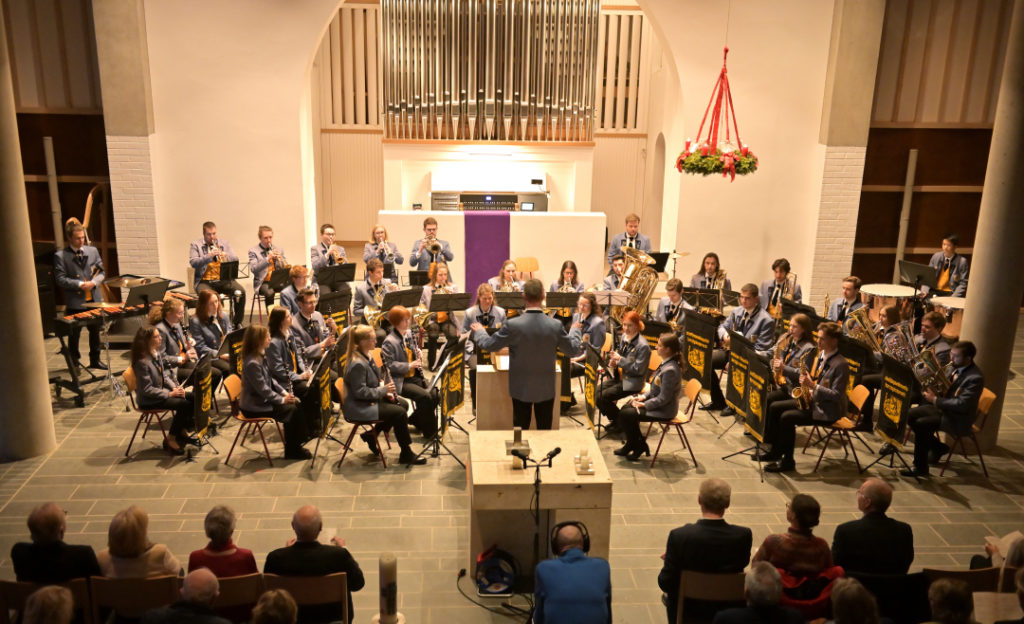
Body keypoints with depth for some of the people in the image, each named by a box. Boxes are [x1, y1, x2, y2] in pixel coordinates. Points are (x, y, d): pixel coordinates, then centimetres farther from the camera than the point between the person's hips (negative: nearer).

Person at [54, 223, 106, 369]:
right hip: (75, 301, -4)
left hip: (94, 299, 4)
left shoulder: (93, 251, 8)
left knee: (95, 332, 12)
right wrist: (80, 284, -19)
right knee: (74, 334, 5)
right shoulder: (60, 256, -5)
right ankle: (74, 363, 18)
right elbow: (60, 279, -9)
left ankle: (95, 360, 25)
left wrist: (93, 282, -10)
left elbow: (101, 272, 9)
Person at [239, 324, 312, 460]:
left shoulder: (262, 356, 5)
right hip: (254, 407, -10)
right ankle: (292, 451, 0)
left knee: (296, 403, 3)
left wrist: (284, 392, 3)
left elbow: (270, 380, 14)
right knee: (291, 410, -14)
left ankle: (298, 441, 10)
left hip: (264, 399, 10)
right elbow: (263, 389, -24)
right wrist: (282, 399, -15)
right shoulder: (252, 363, -26)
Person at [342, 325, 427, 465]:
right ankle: (406, 454, -5)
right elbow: (360, 392, -26)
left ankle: (371, 435, 14)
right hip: (359, 408, -10)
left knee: (402, 404, 8)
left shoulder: (367, 357, 7)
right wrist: (383, 390, -21)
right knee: (399, 412, -16)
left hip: (371, 399, 10)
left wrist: (385, 390, 0)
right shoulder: (357, 364, -25)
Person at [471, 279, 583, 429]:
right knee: (545, 430, 13)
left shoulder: (513, 325, -20)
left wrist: (479, 331, 15)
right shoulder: (555, 325, -15)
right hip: (546, 389, 1)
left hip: (521, 389, -1)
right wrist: (575, 330, 22)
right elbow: (573, 348, 1)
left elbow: (488, 345, -7)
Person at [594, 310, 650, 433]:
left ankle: (619, 423, 5)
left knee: (602, 397, -17)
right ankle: (614, 420, 13)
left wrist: (620, 360, -25)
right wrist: (613, 362, -3)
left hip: (631, 382, -8)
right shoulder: (624, 337, 4)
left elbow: (638, 370, -21)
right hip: (618, 376, 8)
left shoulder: (643, 346, -20)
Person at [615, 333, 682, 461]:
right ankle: (632, 444, 24)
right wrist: (643, 396, 3)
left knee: (624, 414, -12)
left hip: (664, 411, -10)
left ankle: (639, 446, 9)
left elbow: (663, 398, -26)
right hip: (656, 402, 10)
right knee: (626, 408, 13)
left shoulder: (670, 370, -28)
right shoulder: (666, 363, 3)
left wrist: (644, 405, -16)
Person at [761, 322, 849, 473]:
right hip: (811, 401, 9)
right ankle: (776, 451, 9)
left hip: (826, 411, -9)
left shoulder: (840, 364, -17)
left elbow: (836, 395, -21)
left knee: (787, 417, -23)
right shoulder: (819, 355, 8)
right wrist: (804, 380, -1)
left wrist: (813, 386, -27)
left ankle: (788, 461, -10)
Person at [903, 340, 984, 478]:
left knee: (921, 424, -26)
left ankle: (920, 468, -14)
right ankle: (938, 448, 17)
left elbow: (962, 404, -28)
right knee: (910, 415, 0)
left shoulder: (975, 378, -23)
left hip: (958, 420, -9)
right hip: (942, 408, 9)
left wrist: (935, 399, -21)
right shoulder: (957, 368, 4)